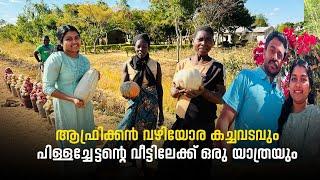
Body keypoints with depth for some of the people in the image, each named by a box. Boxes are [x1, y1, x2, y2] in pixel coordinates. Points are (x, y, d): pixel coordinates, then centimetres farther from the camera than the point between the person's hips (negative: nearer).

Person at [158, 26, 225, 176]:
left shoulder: (217, 67, -5)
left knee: (201, 163, 8)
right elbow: (172, 91, 8)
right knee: (170, 157, 9)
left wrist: (203, 92, -24)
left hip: (205, 122, -2)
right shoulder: (182, 64, 4)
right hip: (181, 119, 3)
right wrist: (181, 90, -15)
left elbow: (220, 98, -6)